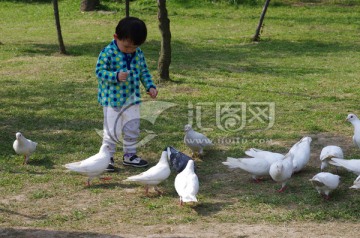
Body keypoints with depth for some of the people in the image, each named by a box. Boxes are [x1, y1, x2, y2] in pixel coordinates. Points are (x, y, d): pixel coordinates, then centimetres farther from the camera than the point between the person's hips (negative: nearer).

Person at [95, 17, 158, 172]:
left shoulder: (138, 53, 0)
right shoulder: (108, 53, -17)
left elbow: (144, 72, 10)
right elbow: (99, 71, -18)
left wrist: (150, 86, -3)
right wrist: (116, 76, -32)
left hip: (132, 99, 6)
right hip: (112, 99, -6)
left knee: (133, 129, 14)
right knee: (112, 131, 0)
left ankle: (130, 155, 30)